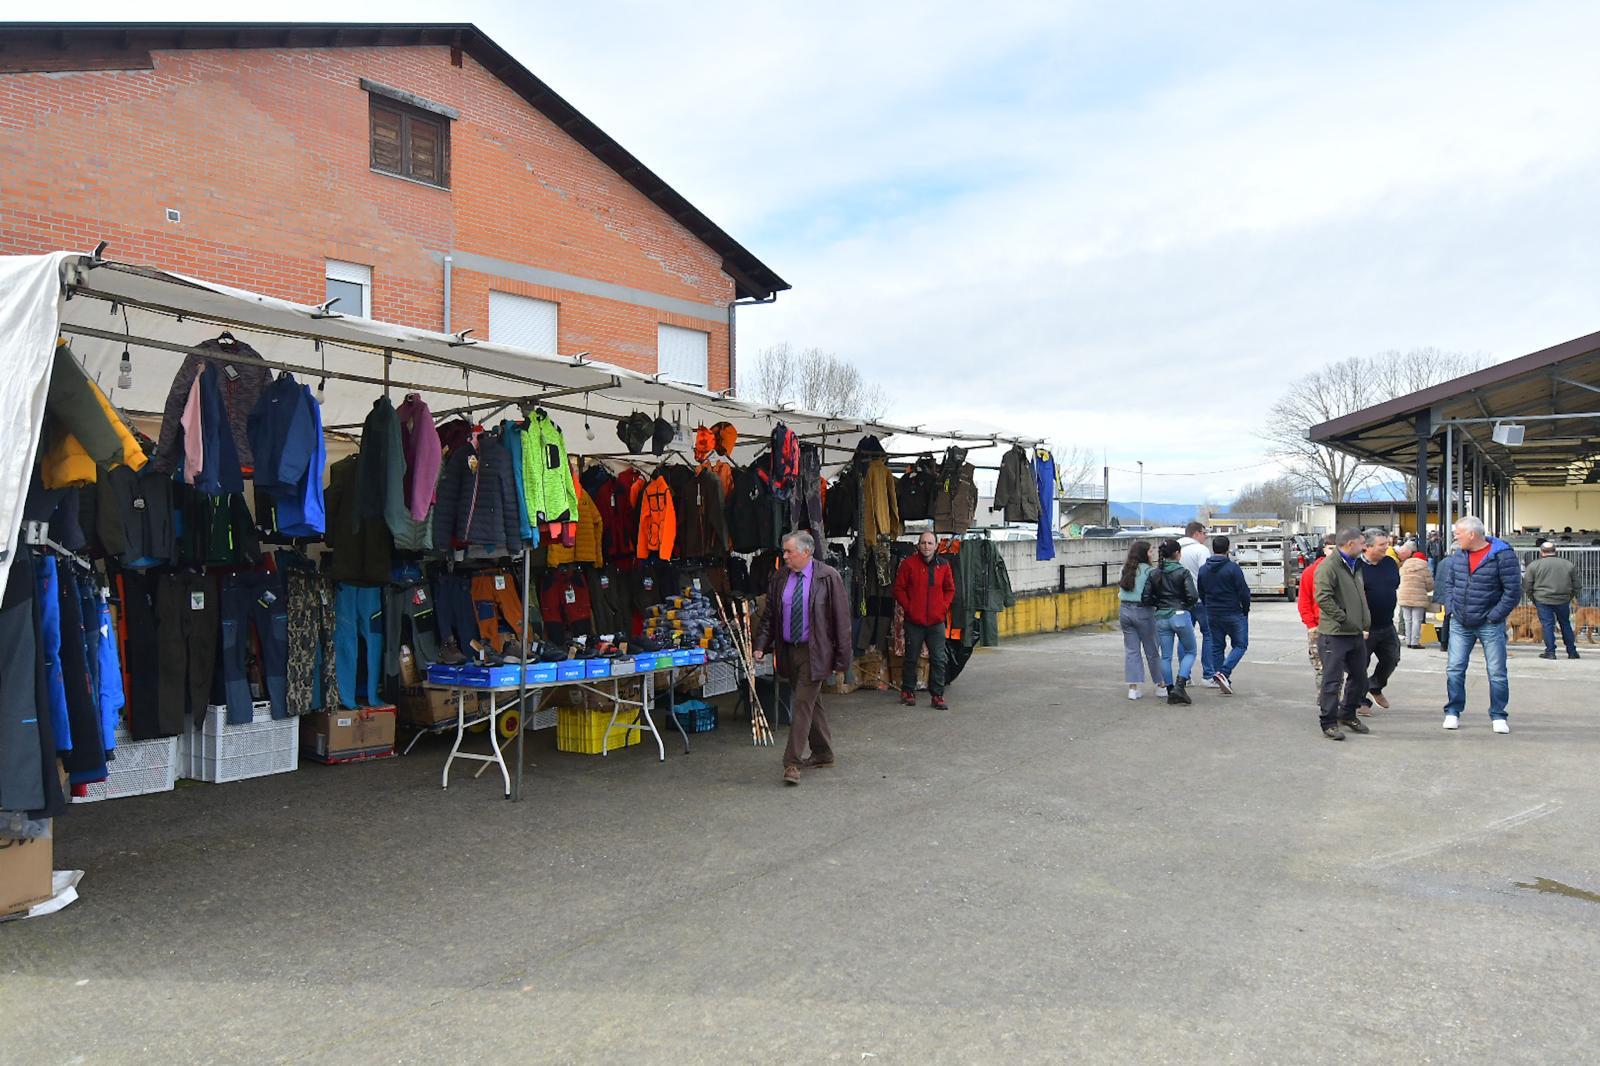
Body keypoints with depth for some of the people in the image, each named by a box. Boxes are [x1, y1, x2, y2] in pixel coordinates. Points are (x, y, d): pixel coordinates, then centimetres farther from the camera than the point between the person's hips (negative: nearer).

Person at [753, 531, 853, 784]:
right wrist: (761, 645, -2)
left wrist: (841, 657, -10)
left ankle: (792, 762, -7)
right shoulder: (780, 577, 6)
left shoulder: (828, 577, -9)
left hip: (814, 652, -5)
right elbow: (769, 615, 10)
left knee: (802, 704, -10)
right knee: (810, 703, 15)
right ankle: (822, 755, 28)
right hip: (788, 650, 6)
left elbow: (841, 618, -8)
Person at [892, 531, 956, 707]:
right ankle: (907, 692, 23)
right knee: (911, 658, 9)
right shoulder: (909, 563, -4)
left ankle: (937, 695, 12)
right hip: (914, 621, -2)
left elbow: (950, 589, 14)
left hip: (937, 621, 2)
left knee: (938, 660, 3)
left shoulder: (943, 565, 4)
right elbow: (899, 588, -1)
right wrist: (908, 608, -8)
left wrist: (944, 607, 1)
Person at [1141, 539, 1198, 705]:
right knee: (1189, 652, 11)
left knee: (1166, 657, 11)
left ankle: (1170, 691, 13)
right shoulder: (1182, 572, -8)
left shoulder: (1154, 574, 3)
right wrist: (1186, 603, 5)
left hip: (1161, 618, 4)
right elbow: (1193, 596, -15)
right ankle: (1180, 686, -6)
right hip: (1180, 615, -4)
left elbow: (1146, 598, -1)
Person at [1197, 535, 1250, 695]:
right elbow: (1244, 592, -12)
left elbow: (1201, 593, 11)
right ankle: (1223, 672, -12)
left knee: (1217, 647, 12)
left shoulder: (1203, 569, 5)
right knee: (1240, 645, 5)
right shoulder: (1232, 567, -13)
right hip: (1233, 614, -5)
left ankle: (1224, 682, 12)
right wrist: (1245, 610, 3)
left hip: (1212, 615, 5)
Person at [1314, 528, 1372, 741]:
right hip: (1334, 635, -9)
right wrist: (1344, 620, -21)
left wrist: (1364, 623, 18)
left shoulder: (1356, 565, 17)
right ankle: (1329, 723, 4)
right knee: (1332, 680, -4)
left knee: (1359, 677, 18)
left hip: (1356, 634, 9)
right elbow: (1323, 598, -23)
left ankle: (1347, 715, 34)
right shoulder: (1329, 566, -14)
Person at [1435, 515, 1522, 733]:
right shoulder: (1458, 556, 6)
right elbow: (1448, 582, 19)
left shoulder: (1502, 555, -12)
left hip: (1490, 626, -4)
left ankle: (1498, 716, 14)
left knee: (1497, 673, 2)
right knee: (1454, 669, 2)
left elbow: (1513, 590, -12)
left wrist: (1495, 616, -13)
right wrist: (1451, 607, 6)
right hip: (1460, 624, 4)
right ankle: (1452, 712, 11)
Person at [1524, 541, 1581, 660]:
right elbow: (1576, 585, 10)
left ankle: (1550, 652, 0)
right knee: (1566, 624, 14)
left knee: (1547, 625, 1)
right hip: (1563, 600, 3)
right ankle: (1572, 652, 20)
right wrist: (1570, 599, 20)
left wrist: (1534, 601, 10)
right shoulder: (1569, 564, 7)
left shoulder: (1534, 565, -1)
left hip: (1542, 600, -3)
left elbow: (1528, 586, 0)